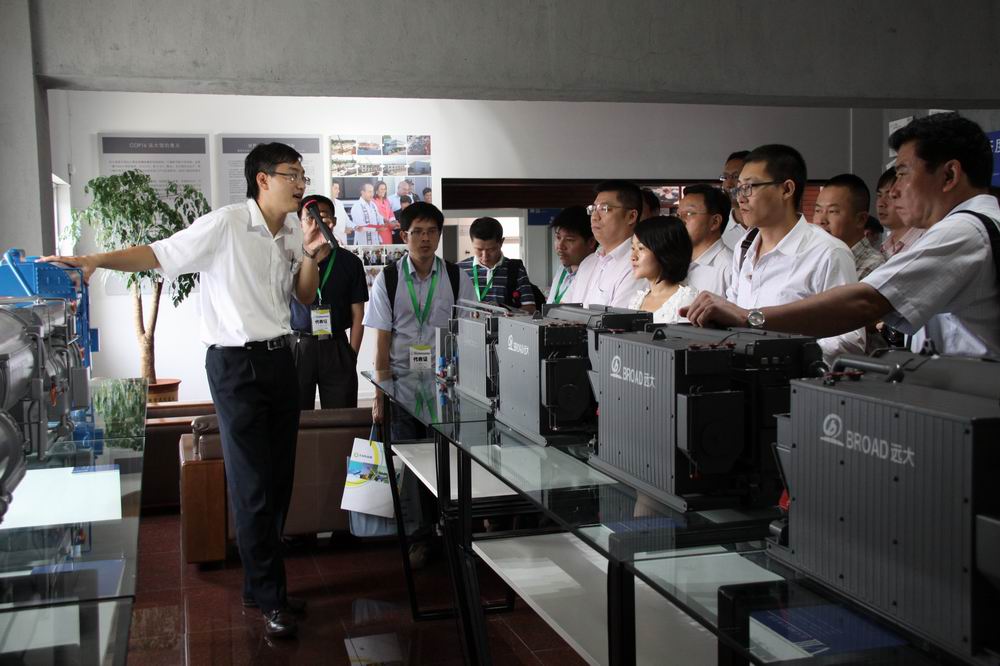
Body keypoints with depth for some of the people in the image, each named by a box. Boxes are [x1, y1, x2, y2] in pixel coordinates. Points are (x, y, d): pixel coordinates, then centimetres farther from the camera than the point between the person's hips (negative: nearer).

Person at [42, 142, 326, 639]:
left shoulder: (291, 232, 8)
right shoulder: (225, 225, -13)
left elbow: (306, 296, 13)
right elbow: (158, 255, -13)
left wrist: (310, 253, -4)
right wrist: (93, 260, -24)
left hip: (279, 357, 7)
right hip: (236, 363, -7)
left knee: (279, 477, 11)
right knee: (252, 484, -2)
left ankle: (261, 586, 24)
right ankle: (269, 598, 9)